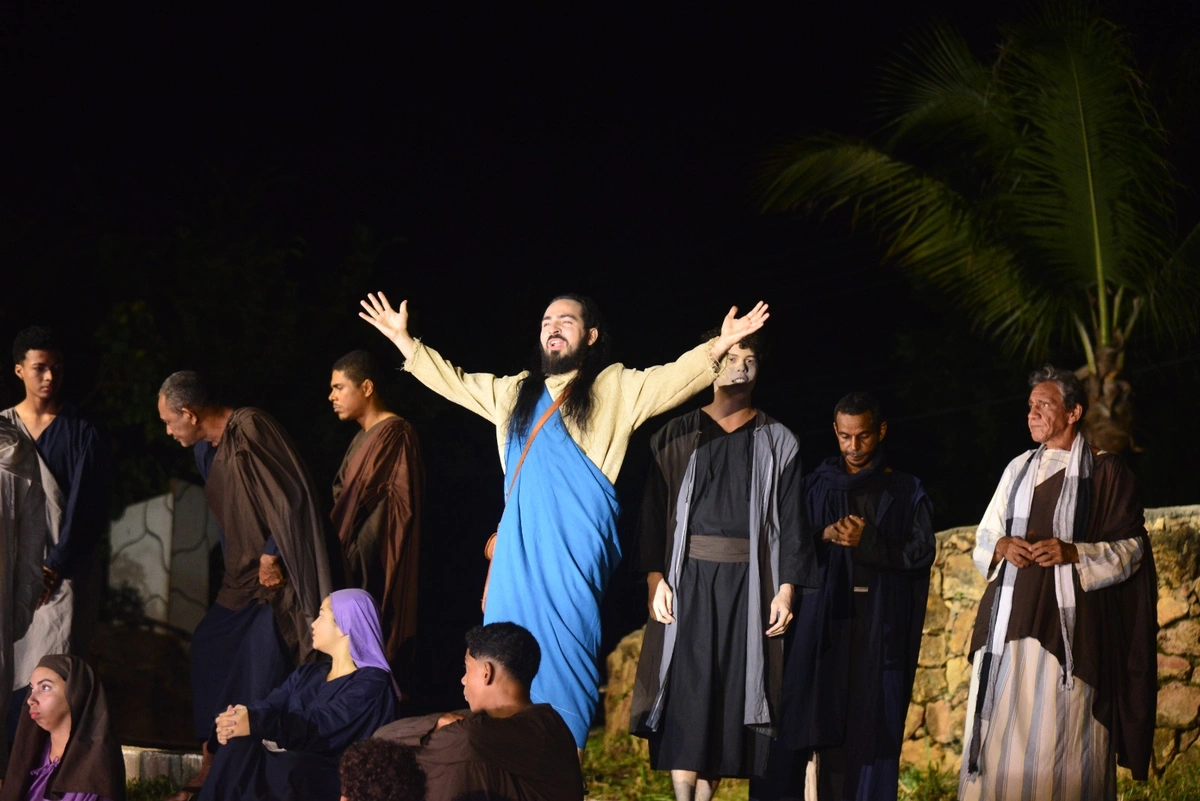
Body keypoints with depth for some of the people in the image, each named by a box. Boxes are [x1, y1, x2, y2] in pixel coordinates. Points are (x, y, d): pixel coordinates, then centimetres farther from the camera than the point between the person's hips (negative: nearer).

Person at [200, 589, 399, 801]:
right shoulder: (307, 674, 23)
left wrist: (257, 723, -29)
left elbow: (321, 726, -17)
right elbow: (269, 706, 6)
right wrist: (236, 717, -17)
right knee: (238, 747, -25)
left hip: (328, 779, -6)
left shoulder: (371, 684, -3)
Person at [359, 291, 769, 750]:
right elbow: (454, 382, 31)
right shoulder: (516, 392, 21)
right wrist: (404, 341, 30)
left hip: (575, 545, -5)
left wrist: (718, 348, -23)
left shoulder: (616, 388, 6)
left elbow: (674, 379, -7)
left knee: (565, 651, -8)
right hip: (519, 542, 5)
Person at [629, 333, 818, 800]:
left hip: (748, 583, 1)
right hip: (688, 580, -1)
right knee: (686, 691, -10)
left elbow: (790, 521, 5)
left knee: (731, 693, -2)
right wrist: (654, 577, -8)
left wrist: (786, 589, -4)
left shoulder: (778, 442, 10)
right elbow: (653, 513, 4)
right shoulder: (677, 437, 9)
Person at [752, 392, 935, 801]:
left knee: (869, 721, -4)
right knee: (822, 717, -9)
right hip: (825, 618, 0)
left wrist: (867, 543, -12)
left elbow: (922, 552, 0)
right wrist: (824, 537, -14)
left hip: (880, 626, 0)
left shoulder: (907, 492, 9)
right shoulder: (816, 486, 11)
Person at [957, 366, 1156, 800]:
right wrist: (1001, 547, -5)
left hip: (1067, 621, -5)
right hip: (1010, 619, 5)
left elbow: (1130, 548, -2)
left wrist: (1075, 553, -17)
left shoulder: (1105, 472, 1)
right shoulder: (1018, 470, 16)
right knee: (1001, 729, -1)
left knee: (1057, 731, -9)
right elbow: (983, 540, 18)